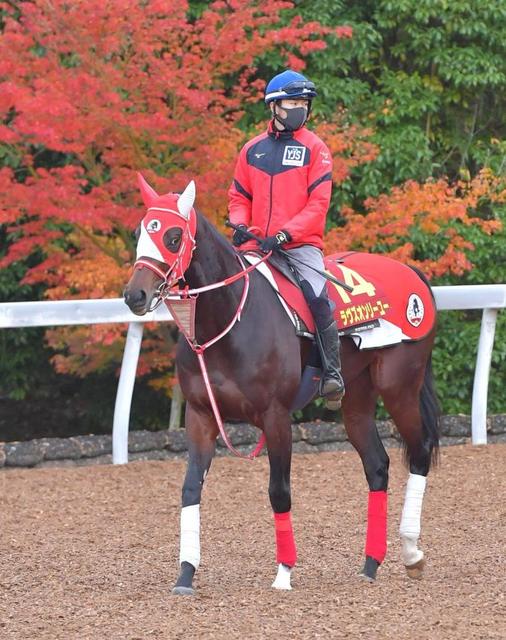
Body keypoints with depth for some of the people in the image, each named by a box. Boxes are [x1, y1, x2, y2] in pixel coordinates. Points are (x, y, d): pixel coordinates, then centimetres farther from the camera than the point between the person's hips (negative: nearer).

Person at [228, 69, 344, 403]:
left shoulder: (314, 148, 1)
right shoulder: (253, 150, 12)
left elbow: (318, 203, -7)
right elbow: (239, 196, 18)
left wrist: (285, 234, -18)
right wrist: (240, 225, -4)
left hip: (301, 244, -4)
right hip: (258, 245, 4)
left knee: (318, 296, -25)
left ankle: (332, 373, -21)